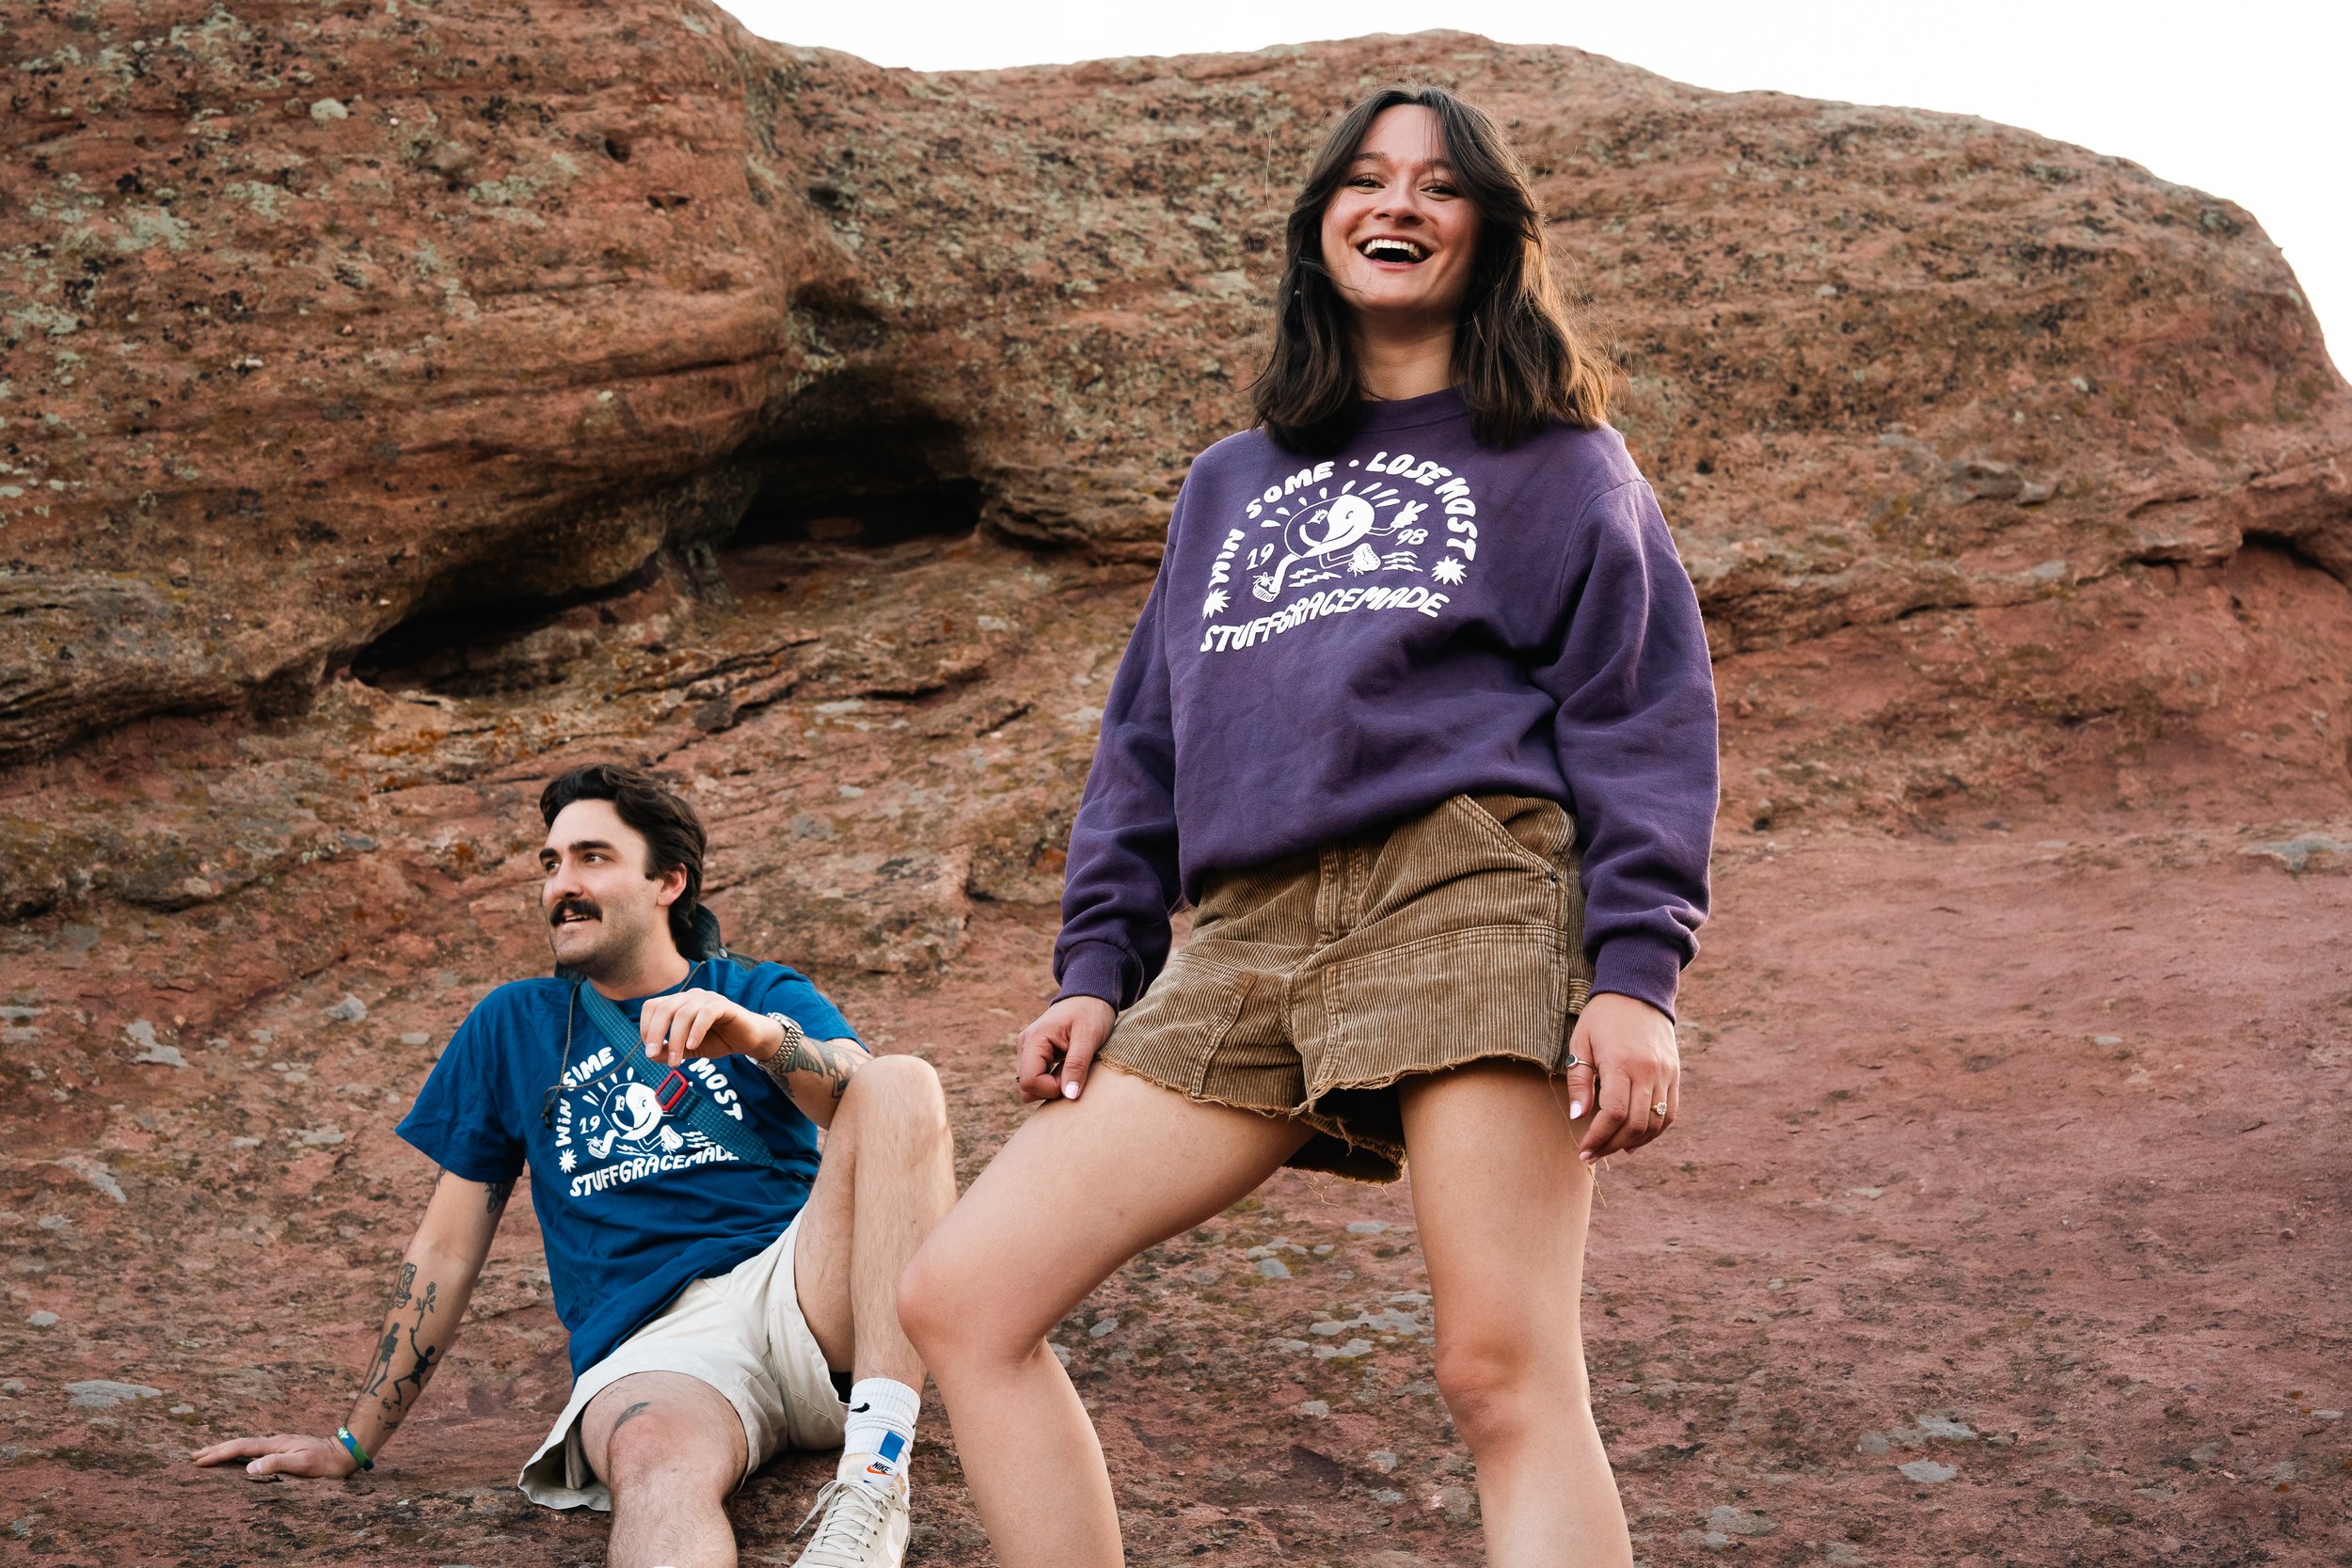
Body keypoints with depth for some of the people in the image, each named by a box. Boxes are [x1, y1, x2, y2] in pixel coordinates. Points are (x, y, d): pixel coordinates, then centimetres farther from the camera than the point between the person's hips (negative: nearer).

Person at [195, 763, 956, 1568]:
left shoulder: (764, 997, 17)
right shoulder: (513, 1025, 23)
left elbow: (875, 1105, -6)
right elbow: (445, 1249, 23)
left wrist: (765, 1037, -27)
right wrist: (354, 1443, 20)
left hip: (804, 1297, 0)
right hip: (651, 1350, 0)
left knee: (905, 1079, -27)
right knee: (655, 1458, -38)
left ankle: (876, 1468, -36)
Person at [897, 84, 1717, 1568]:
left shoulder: (1558, 460, 15)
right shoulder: (1228, 484, 29)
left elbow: (1646, 711, 4)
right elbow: (1145, 737, 26)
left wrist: (1637, 975, -10)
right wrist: (1098, 967, 13)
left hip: (1466, 898, -5)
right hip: (1243, 944, 5)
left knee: (1506, 1375, -16)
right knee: (960, 1299, -6)